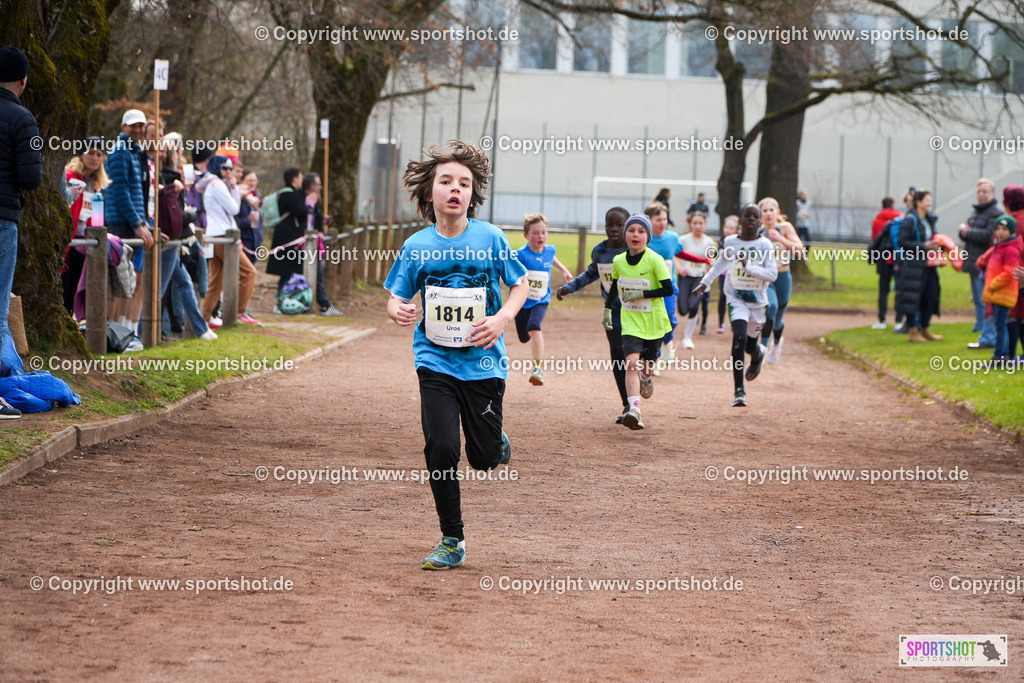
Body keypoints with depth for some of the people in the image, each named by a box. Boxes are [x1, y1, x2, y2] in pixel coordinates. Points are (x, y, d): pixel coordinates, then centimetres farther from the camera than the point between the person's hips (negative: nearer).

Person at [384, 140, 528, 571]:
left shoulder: (490, 238, -5)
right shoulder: (417, 246, -3)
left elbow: (521, 285, 6)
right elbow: (397, 298, 4)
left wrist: (502, 318, -12)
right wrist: (398, 311, -21)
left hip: (483, 361, 0)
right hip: (436, 361, 0)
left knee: (483, 458, 2)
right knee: (441, 448, -13)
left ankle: (499, 445, 41)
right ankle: (452, 541, 2)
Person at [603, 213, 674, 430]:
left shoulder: (654, 260, -14)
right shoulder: (618, 261, -1)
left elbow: (668, 290, -15)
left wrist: (641, 294, -21)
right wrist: (607, 309, 19)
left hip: (653, 320, -1)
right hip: (630, 320, 1)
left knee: (647, 364, 14)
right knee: (632, 362, -18)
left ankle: (646, 377, 53)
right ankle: (634, 410, -27)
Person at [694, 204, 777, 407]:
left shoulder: (765, 244, -6)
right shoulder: (730, 242, 0)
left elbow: (773, 274, -14)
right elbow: (720, 264, 20)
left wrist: (749, 267, -24)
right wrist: (705, 282, 18)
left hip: (758, 301, 1)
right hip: (736, 298, -1)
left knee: (751, 344, 11)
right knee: (739, 337, -22)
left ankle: (759, 354, 53)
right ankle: (738, 390, -20)